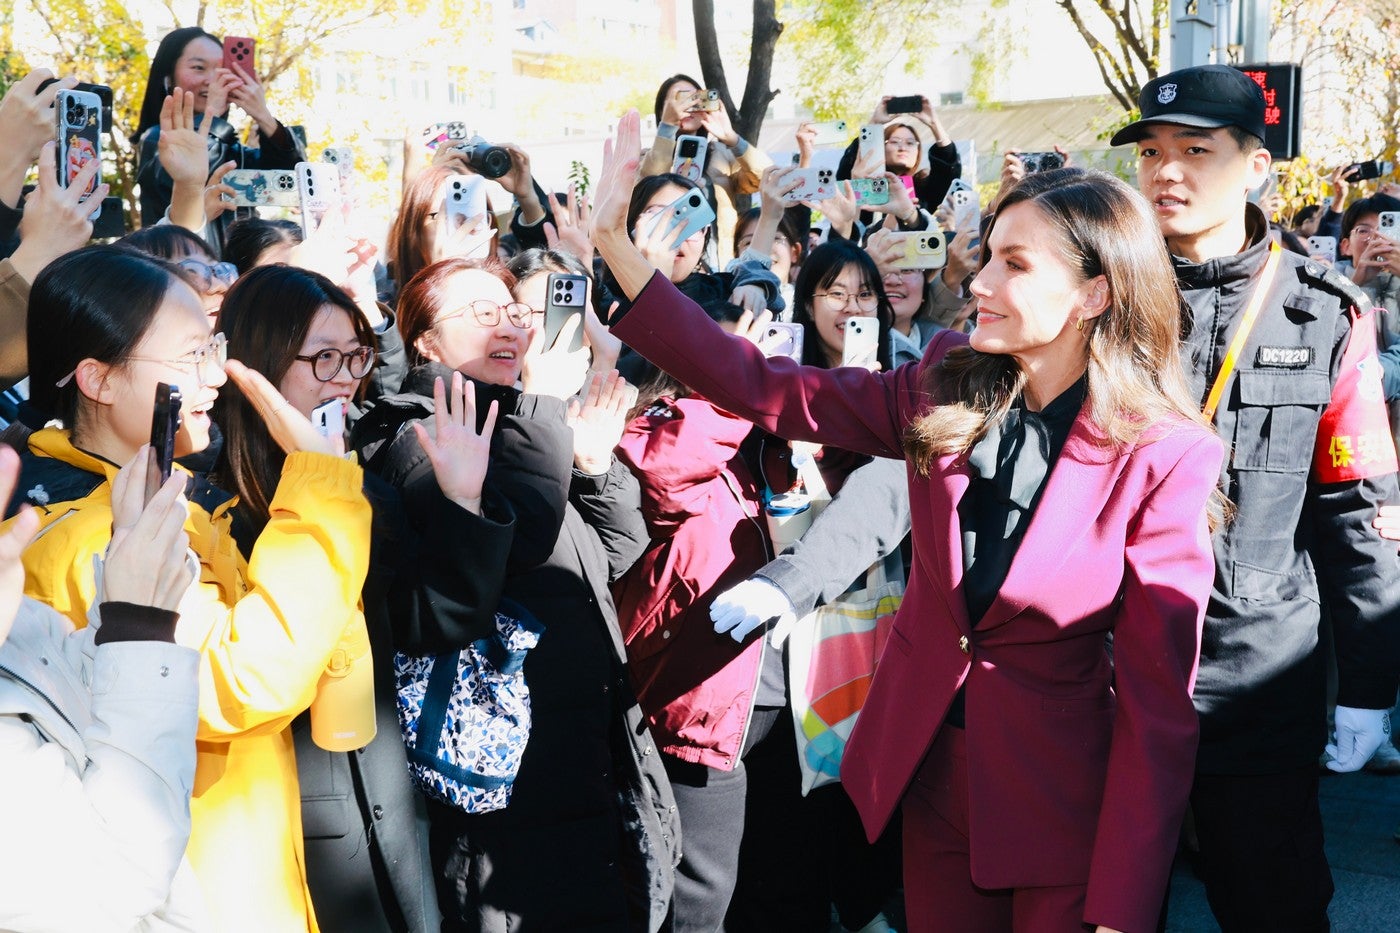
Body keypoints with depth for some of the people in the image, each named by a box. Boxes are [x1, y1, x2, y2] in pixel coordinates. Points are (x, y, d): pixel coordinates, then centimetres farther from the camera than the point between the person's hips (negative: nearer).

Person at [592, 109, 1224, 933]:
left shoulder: (1166, 455, -16)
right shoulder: (944, 386, -4)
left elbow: (1160, 698, -15)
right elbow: (762, 388, -5)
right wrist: (618, 245, -12)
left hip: (1061, 802, -4)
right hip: (927, 771, 4)